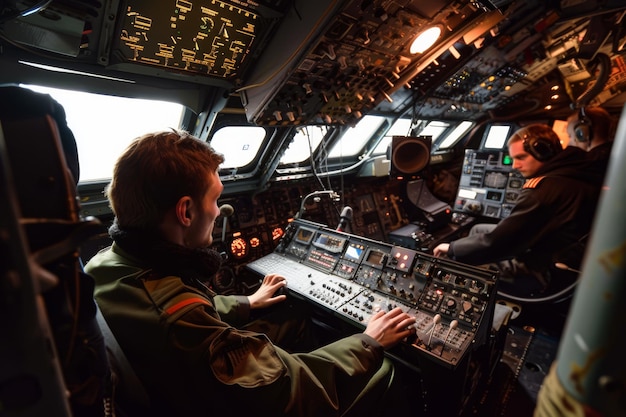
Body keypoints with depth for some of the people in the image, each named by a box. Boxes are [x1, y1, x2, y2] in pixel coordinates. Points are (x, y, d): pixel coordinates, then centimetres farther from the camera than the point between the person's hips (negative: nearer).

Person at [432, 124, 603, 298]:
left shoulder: (543, 188, -26)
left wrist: (452, 248, -10)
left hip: (547, 276, -9)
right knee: (478, 230, 15)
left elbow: (497, 242, -24)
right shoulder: (583, 176, 2)